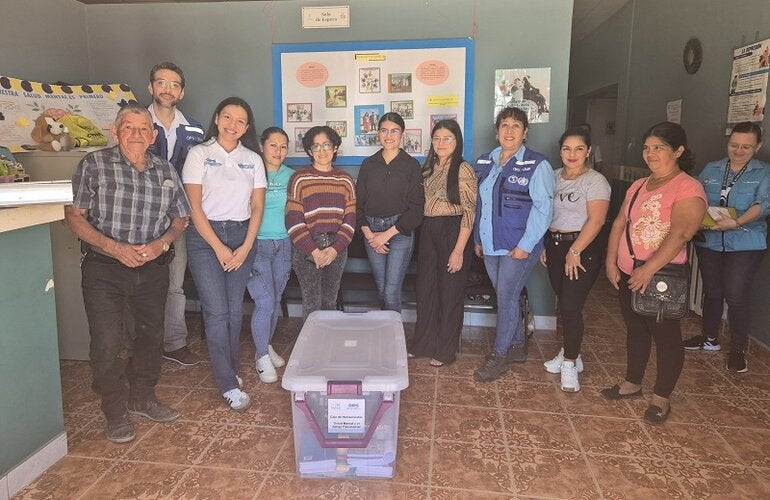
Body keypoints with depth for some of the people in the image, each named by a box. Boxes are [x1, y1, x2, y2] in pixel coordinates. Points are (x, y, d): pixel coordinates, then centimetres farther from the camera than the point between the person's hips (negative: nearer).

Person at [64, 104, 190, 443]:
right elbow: (73, 215, -8)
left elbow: (180, 218, 11)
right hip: (104, 270, -4)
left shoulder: (166, 170, 5)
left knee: (151, 336, 16)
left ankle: (142, 399, 37)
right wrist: (114, 247, -18)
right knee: (107, 345, -2)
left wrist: (161, 244, -8)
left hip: (153, 268, 4)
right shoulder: (94, 164, -6)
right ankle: (116, 414, 19)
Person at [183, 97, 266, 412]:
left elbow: (257, 206, 6)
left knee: (235, 310, 7)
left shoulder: (253, 159, 9)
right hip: (205, 237, -3)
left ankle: (229, 370, 25)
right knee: (217, 312, -7)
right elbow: (194, 206, -5)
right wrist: (219, 248, -9)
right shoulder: (199, 154, 0)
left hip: (242, 237, 3)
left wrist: (246, 247, -4)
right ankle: (229, 385, 2)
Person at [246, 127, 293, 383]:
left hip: (284, 245, 4)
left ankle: (266, 346, 31)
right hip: (257, 244, -4)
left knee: (276, 300, 11)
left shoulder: (291, 176, 7)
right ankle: (262, 356, 8)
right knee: (265, 301, -9)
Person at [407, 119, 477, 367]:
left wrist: (459, 250, -18)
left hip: (451, 233, -7)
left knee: (449, 292, 6)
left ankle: (444, 350, 21)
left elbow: (469, 213, -15)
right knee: (425, 288, 14)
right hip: (427, 232, 7)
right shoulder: (429, 167, 10)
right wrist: (424, 231, 7)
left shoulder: (463, 170, -12)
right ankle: (422, 343, 31)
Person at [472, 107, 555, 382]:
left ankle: (499, 356, 11)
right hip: (490, 245, 6)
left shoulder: (537, 165, -9)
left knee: (506, 298, -3)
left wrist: (525, 245, -17)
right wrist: (478, 238, 13)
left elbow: (543, 208, -13)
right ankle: (518, 346, 30)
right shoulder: (485, 162, 10)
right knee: (507, 297, 14)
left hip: (518, 247, -6)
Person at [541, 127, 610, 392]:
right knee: (563, 304, 12)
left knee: (571, 307, -7)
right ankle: (569, 353, 27)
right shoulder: (554, 177, 11)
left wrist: (574, 252, -18)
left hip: (582, 249, -6)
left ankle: (569, 364, 6)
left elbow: (596, 220, -16)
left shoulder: (595, 180, -9)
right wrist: (544, 246, 8)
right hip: (554, 245, 6)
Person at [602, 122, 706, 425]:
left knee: (665, 335, 4)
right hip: (627, 274, 7)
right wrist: (611, 262, 1)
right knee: (635, 329, 18)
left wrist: (649, 270, -28)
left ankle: (661, 399, 17)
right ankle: (632, 383, 33)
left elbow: (680, 234, -22)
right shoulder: (638, 187, 13)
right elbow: (620, 223, 11)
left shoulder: (688, 188, -11)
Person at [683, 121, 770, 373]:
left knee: (736, 296, -5)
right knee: (712, 291, 14)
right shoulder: (711, 170, 10)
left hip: (744, 244, -3)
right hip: (709, 241, 3)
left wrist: (737, 222, -29)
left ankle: (738, 350, 12)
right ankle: (710, 338, 31)